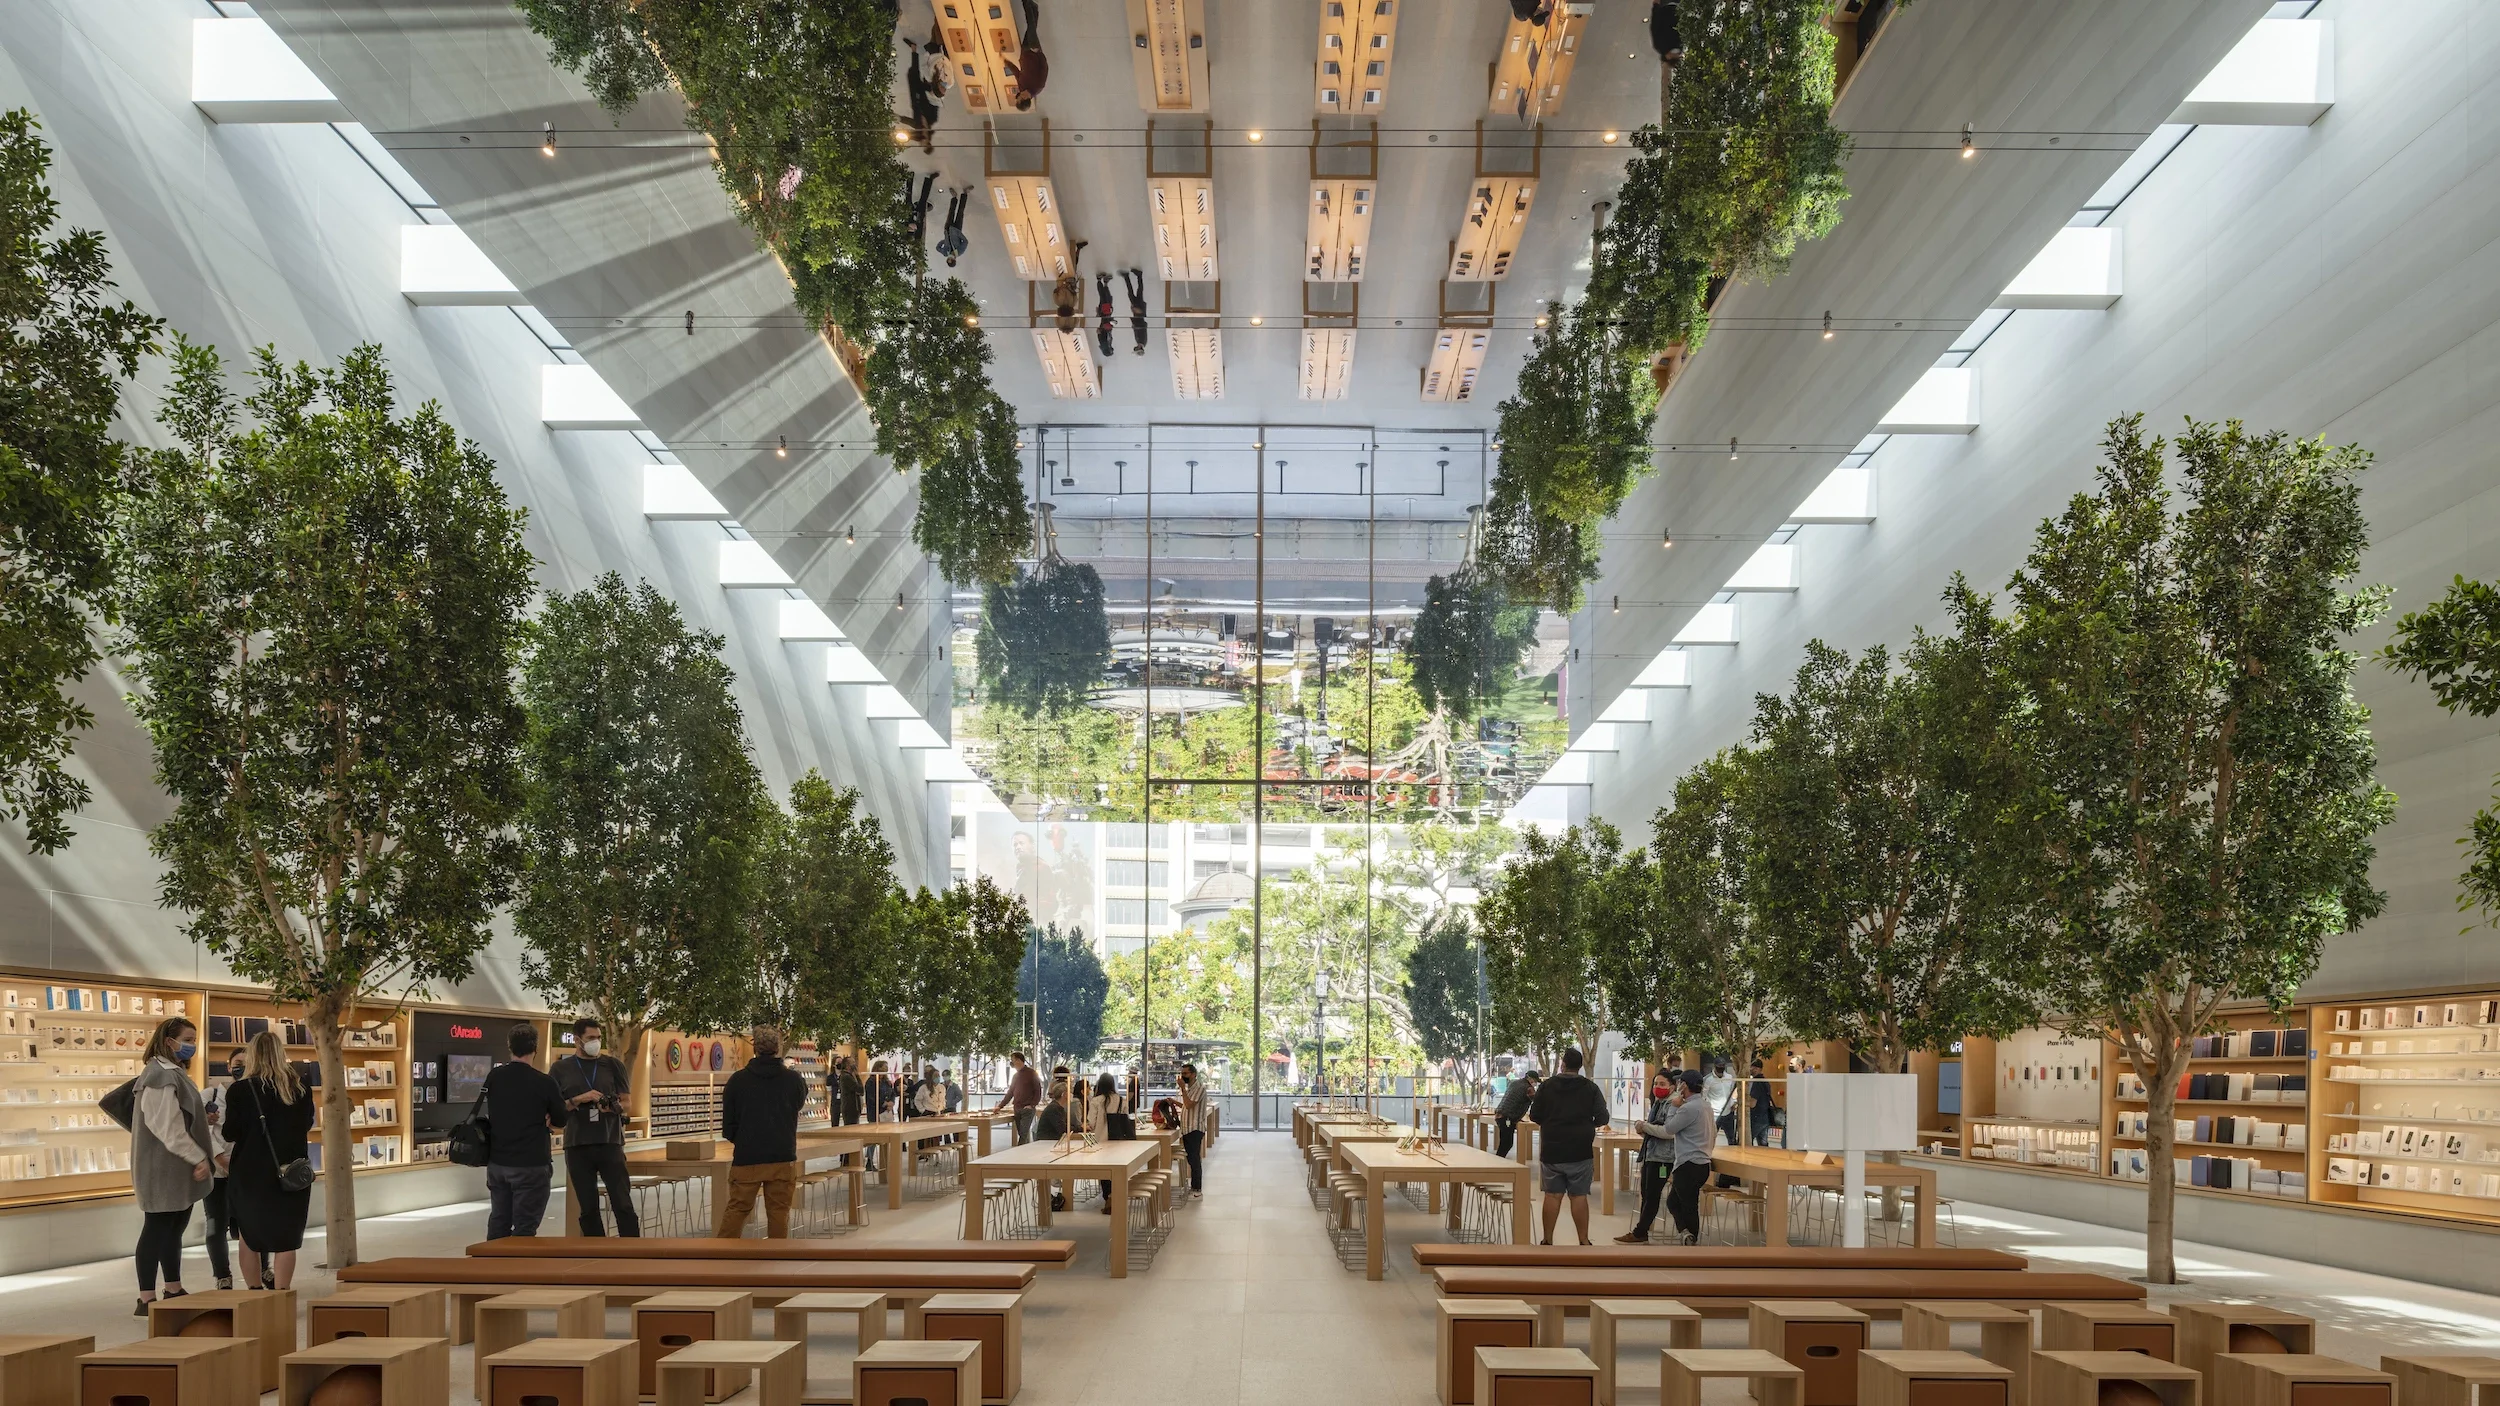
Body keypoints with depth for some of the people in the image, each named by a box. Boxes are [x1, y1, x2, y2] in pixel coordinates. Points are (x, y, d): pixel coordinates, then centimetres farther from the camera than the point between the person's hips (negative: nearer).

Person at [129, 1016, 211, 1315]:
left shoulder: (175, 1073, 17)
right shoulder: (161, 1076, -17)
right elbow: (168, 1126, -23)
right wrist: (199, 1158, -21)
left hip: (176, 1169, 10)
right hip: (162, 1168, -10)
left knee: (174, 1228, 15)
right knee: (157, 1228, -7)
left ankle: (174, 1291, 23)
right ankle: (147, 1299, -4)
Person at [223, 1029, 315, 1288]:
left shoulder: (240, 1090, -10)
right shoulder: (300, 1086, 1)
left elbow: (231, 1134, -5)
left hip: (252, 1172, -2)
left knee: (249, 1238, 13)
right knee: (286, 1238, 7)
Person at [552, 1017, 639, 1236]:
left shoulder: (613, 1065, 7)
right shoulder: (561, 1069, 6)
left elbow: (626, 1102, 8)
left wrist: (613, 1107, -15)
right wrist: (578, 1100, -14)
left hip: (610, 1142, 0)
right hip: (577, 1146, 1)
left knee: (623, 1204, -5)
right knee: (588, 1208, 4)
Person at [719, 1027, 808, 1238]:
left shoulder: (738, 1080, -3)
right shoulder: (793, 1079, -3)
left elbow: (728, 1125, 2)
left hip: (747, 1158, 0)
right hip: (783, 1157, 0)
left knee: (736, 1210, 7)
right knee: (779, 1212, 6)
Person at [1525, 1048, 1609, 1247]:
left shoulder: (1546, 1086, 0)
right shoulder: (1590, 1088, -2)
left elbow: (1534, 1116, 4)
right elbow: (1602, 1118, -3)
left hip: (1552, 1151, 1)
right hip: (1580, 1151, -1)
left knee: (1553, 1195, 6)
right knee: (1579, 1196, 2)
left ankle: (1547, 1241, 9)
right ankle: (1583, 1242, 2)